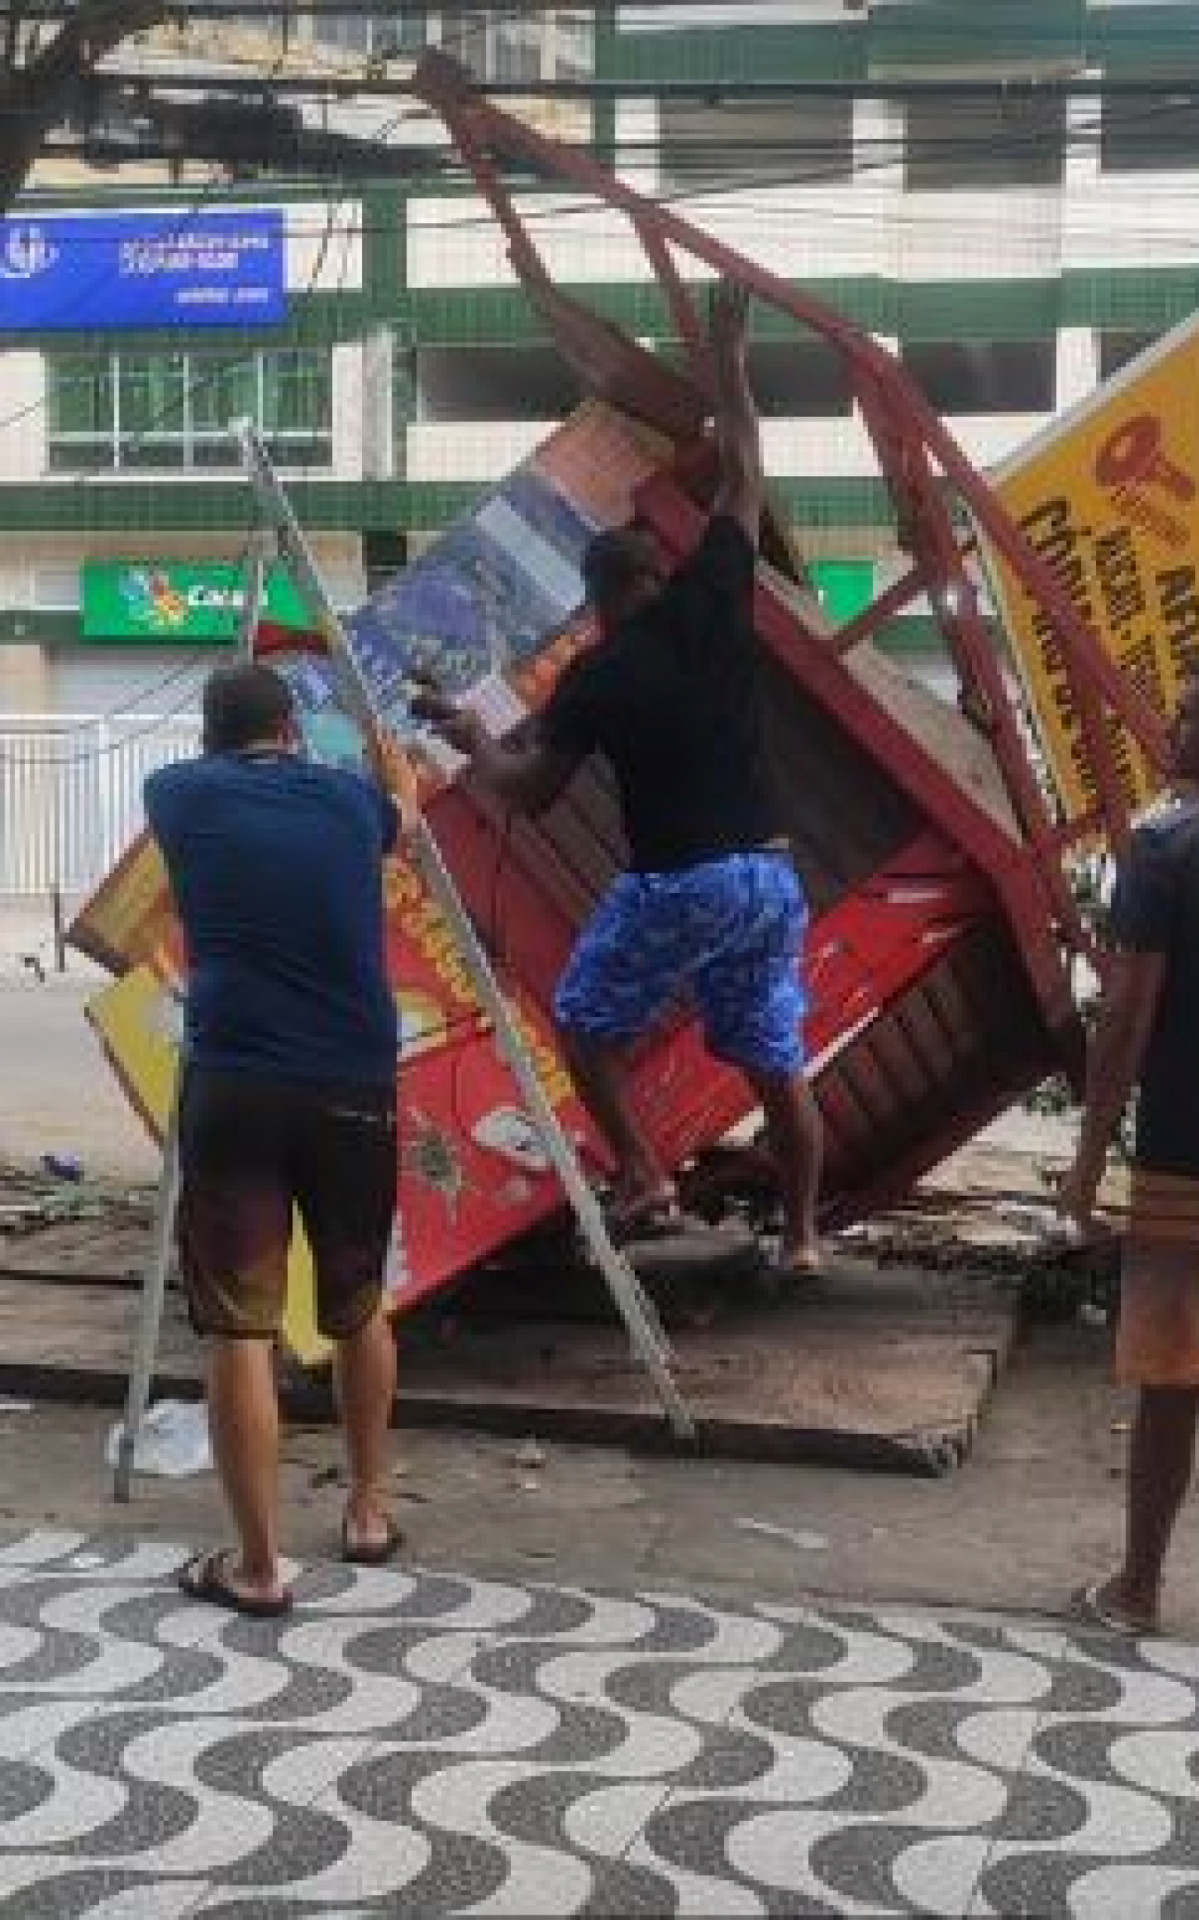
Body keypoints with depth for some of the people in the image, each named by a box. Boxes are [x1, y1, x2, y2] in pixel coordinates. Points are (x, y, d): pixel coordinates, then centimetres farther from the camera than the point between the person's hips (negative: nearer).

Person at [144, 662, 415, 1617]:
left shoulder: (179, 795, 5)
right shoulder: (351, 797, 10)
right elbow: (403, 811, 35)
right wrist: (395, 767, 58)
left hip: (232, 1089, -2)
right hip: (354, 1089, 3)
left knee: (239, 1328, 2)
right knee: (358, 1309, 20)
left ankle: (257, 1565, 5)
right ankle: (369, 1508, 33)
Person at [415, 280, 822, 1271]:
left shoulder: (600, 672, -5)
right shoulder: (717, 598, 2)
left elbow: (529, 790, 2)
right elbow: (744, 479, 14)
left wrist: (474, 739, 21)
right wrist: (729, 360, 21)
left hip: (675, 883, -4)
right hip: (769, 873, 4)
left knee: (585, 1023, 16)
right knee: (777, 1063, 12)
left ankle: (646, 1179, 6)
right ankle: (801, 1235, 14)